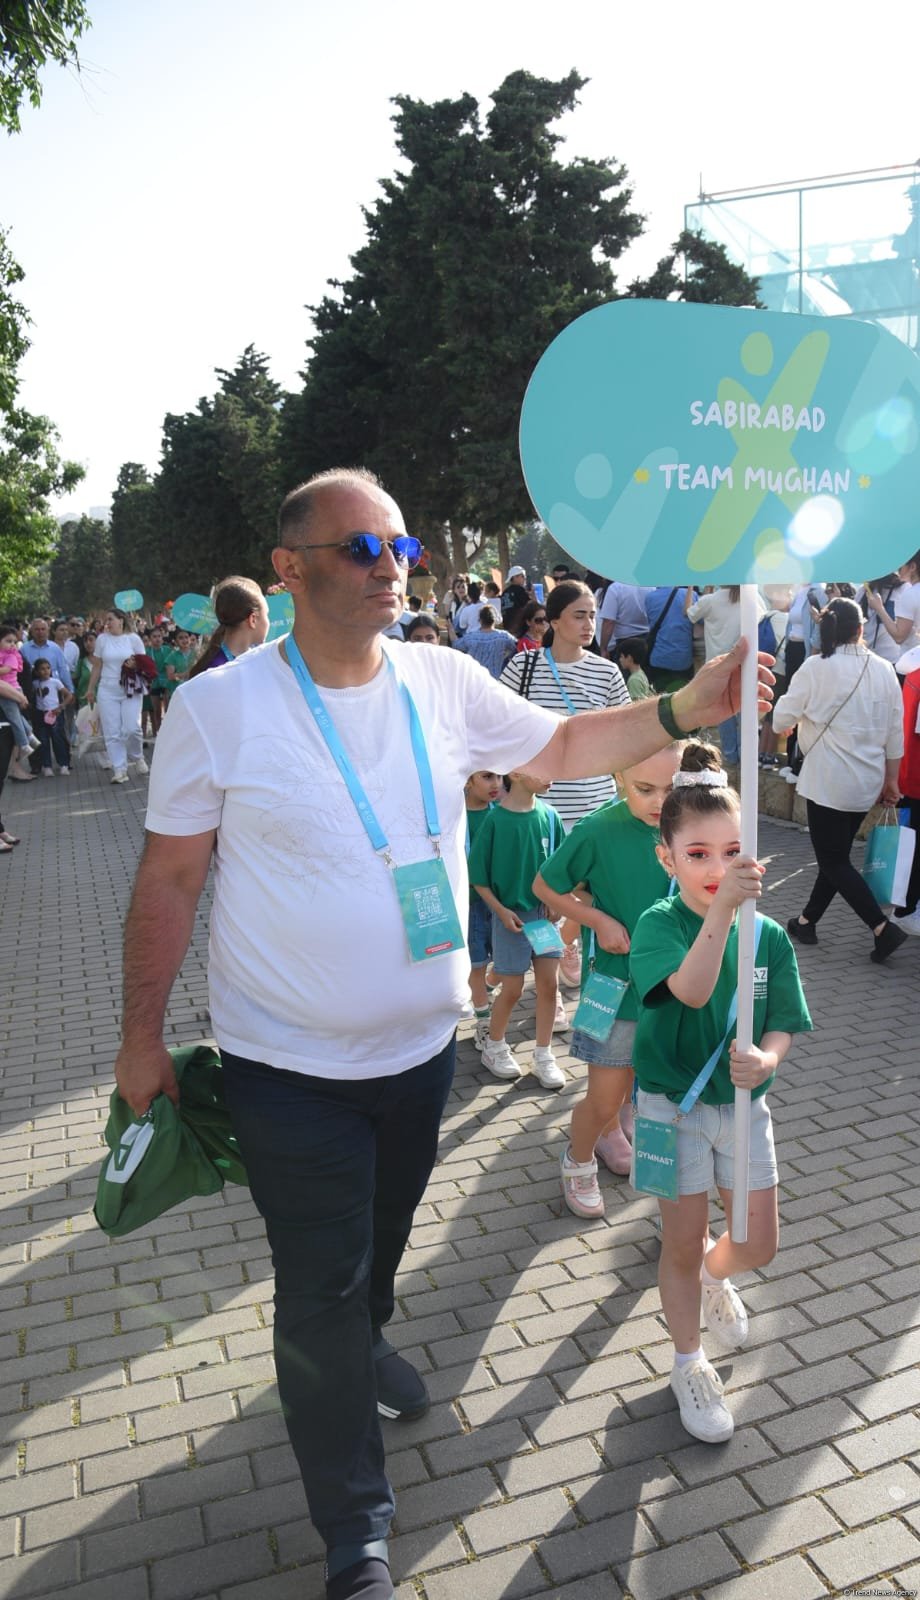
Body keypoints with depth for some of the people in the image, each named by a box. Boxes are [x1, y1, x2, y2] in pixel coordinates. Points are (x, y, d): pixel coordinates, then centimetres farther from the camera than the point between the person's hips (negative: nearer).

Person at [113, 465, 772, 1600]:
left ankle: (361, 1343, 60)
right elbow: (169, 879, -9)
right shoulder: (218, 707, -16)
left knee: (383, 1236, 27)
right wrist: (142, 1035, -4)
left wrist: (687, 709, -7)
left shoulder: (445, 683, -6)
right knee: (319, 1287, 6)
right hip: (289, 1069, -4)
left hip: (420, 1047, 5)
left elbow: (561, 749, 6)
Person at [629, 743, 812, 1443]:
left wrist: (765, 1059, -25)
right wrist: (721, 909, -51)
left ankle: (715, 1273, 48)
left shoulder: (769, 936, -8)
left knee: (760, 1244, 12)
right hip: (673, 1103, -3)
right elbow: (692, 990, -38)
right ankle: (689, 1364, 35)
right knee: (683, 1244, 10)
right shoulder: (659, 923, -19)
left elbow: (782, 1025, -3)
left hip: (743, 1103, 3)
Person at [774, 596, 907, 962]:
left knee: (833, 861, 2)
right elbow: (895, 731, 6)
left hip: (828, 780, -6)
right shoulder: (884, 669, 1)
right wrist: (891, 778, 15)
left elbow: (782, 719, -8)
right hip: (867, 781, 6)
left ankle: (882, 927, -6)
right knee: (837, 854, 17)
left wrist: (805, 709, 14)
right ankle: (807, 921, 28)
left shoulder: (815, 668, -12)